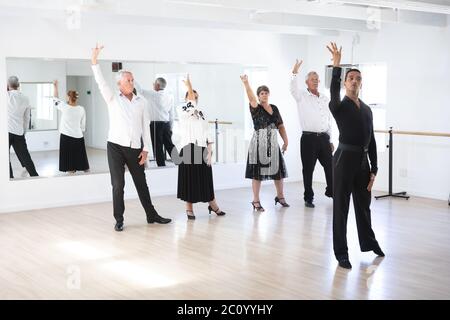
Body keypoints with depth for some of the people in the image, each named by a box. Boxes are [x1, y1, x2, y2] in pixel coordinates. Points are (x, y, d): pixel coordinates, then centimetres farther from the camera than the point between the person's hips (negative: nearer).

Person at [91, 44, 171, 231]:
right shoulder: (113, 99, 3)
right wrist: (94, 60, -24)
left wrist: (145, 149, 1)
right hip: (116, 146, -2)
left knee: (141, 184, 11)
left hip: (135, 148, 2)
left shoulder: (141, 102, 8)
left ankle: (151, 215, 22)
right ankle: (119, 220, 8)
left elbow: (145, 127, 7)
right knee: (118, 185, -2)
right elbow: (100, 82, -11)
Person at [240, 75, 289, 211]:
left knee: (278, 169, 12)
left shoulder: (274, 108, 11)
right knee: (257, 172, -3)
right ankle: (256, 201, 6)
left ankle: (280, 196, 31)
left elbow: (281, 126, 13)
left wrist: (285, 141, 6)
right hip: (259, 143, -5)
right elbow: (251, 98, -24)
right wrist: (246, 83, -39)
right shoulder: (256, 108, -4)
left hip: (273, 143, 5)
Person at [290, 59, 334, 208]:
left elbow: (329, 120, 18)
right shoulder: (302, 96, 1)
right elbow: (293, 88, -22)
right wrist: (295, 72, -39)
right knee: (308, 169, 2)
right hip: (309, 138, -4)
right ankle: (308, 198, 12)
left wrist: (330, 140, 16)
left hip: (324, 138, 4)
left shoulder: (325, 99, 15)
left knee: (330, 166, 9)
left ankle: (331, 191, 30)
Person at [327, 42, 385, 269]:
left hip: (363, 160, 6)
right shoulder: (339, 107, -4)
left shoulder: (367, 110, 13)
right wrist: (336, 65, -40)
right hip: (344, 159, -6)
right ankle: (341, 253, 10)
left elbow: (371, 140, 12)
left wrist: (374, 169, 8)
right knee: (341, 207, 0)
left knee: (363, 205, 20)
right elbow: (333, 92, -28)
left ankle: (369, 242, 39)